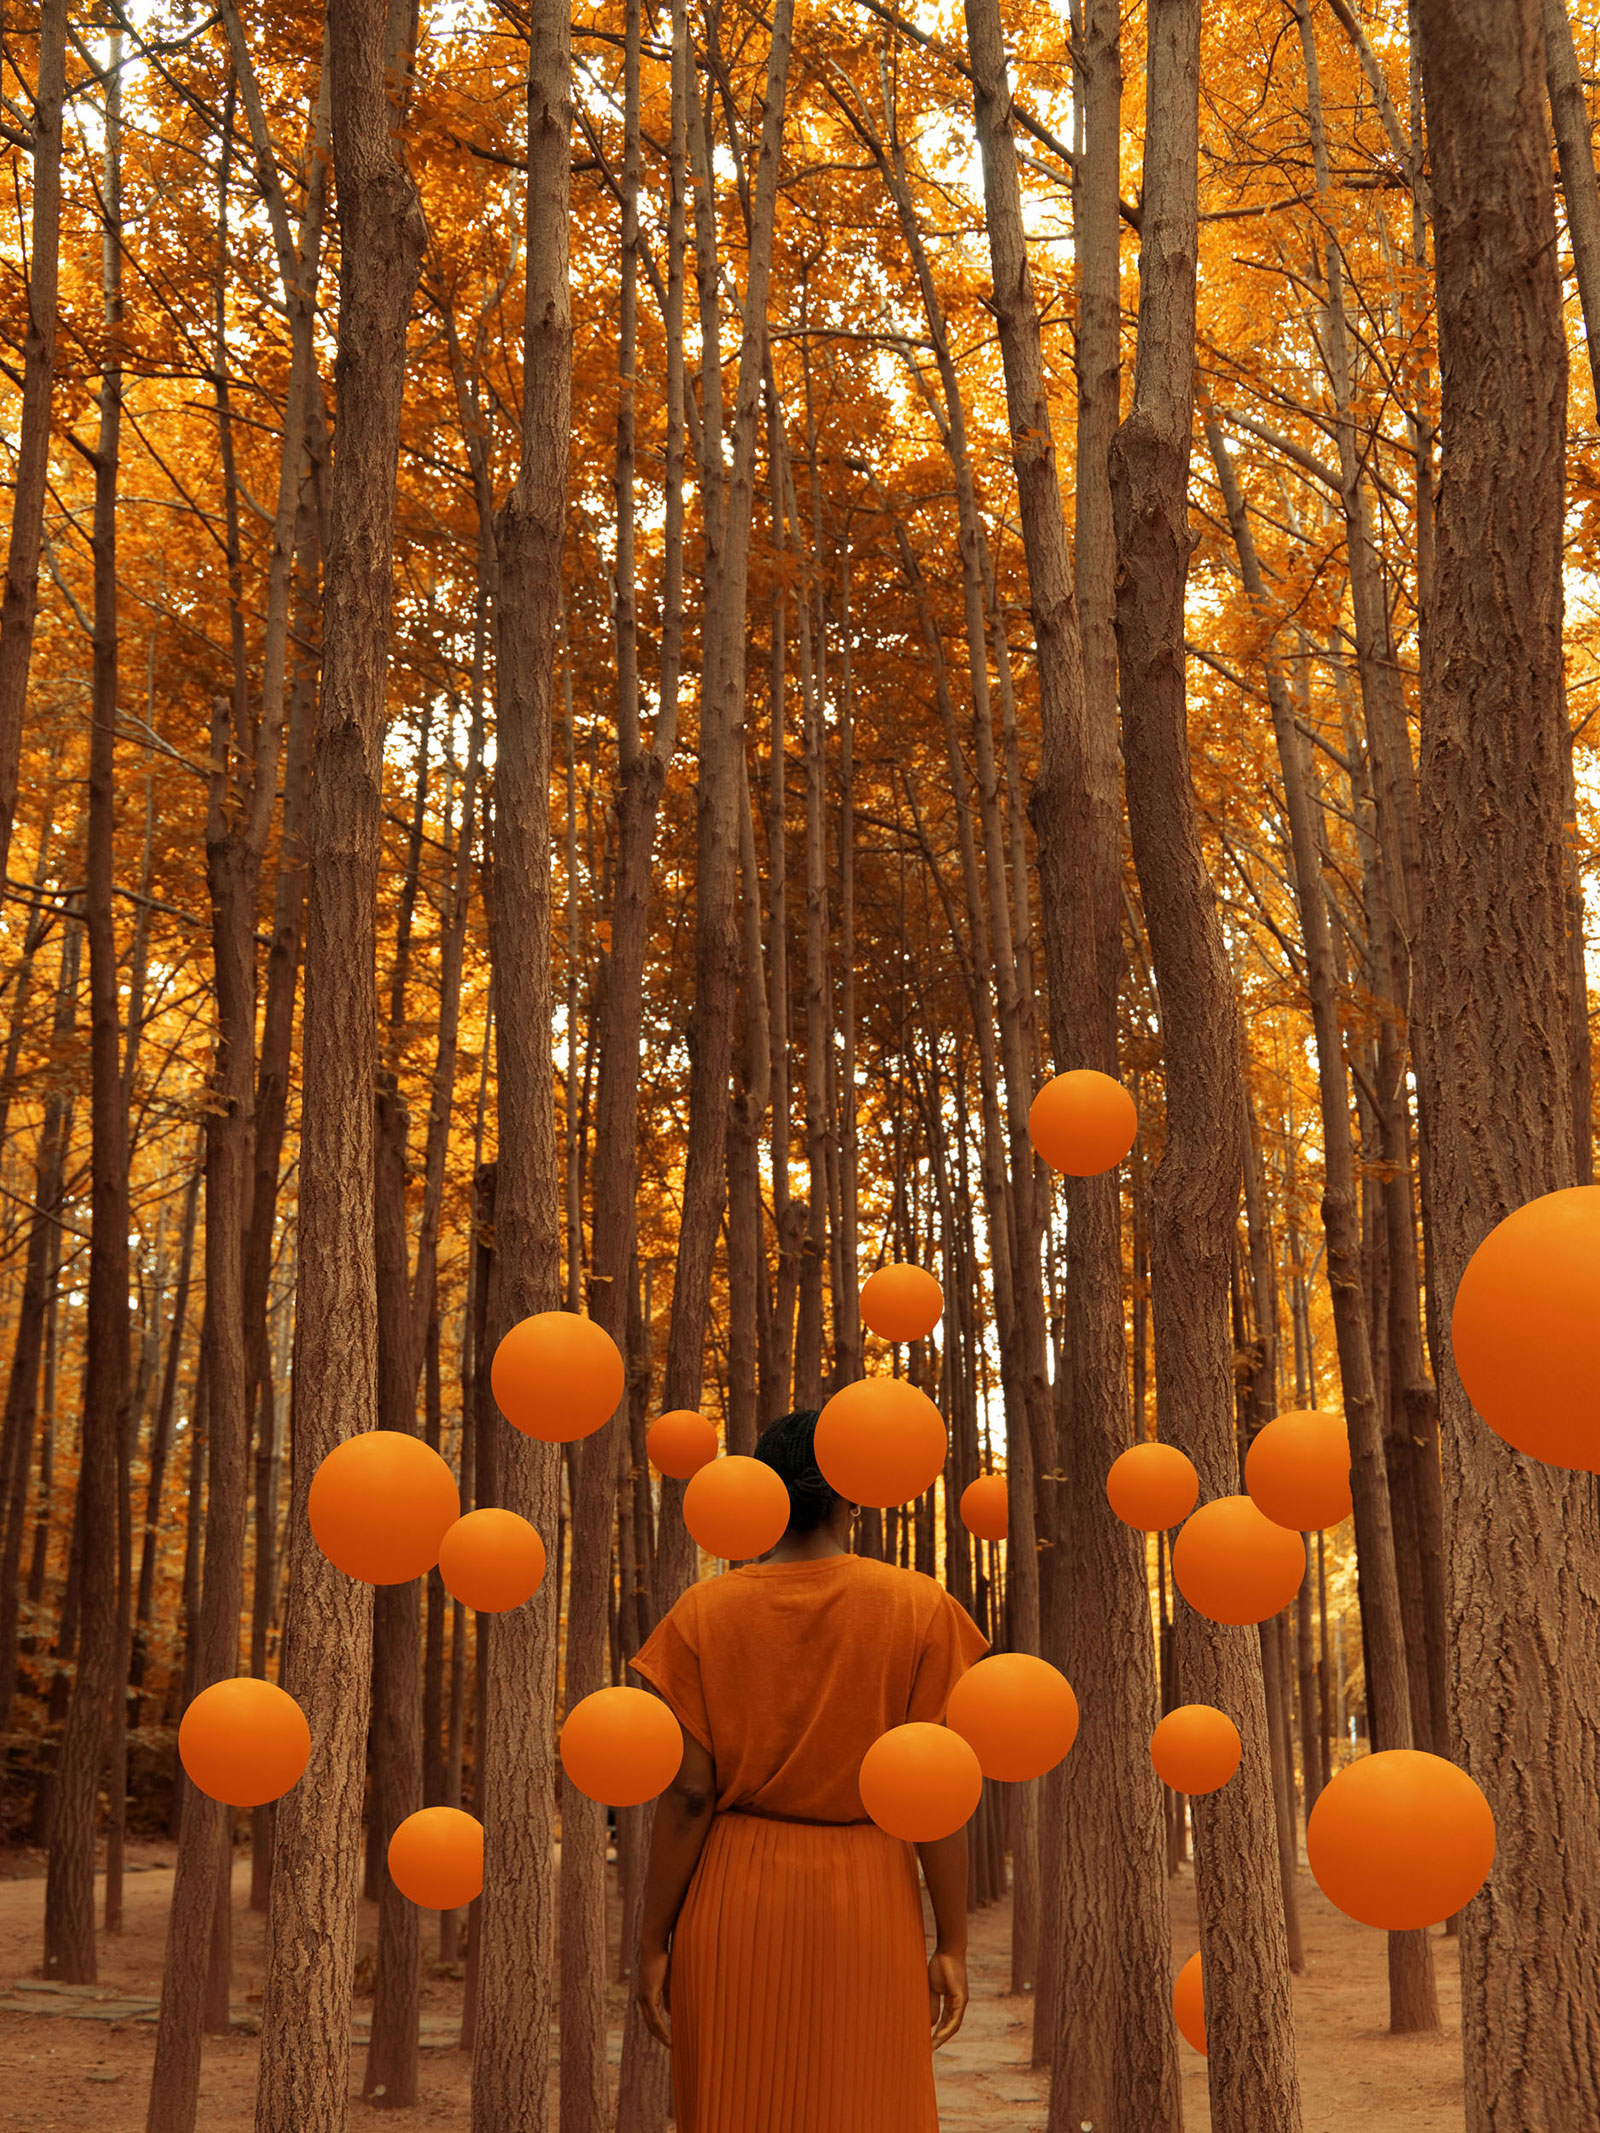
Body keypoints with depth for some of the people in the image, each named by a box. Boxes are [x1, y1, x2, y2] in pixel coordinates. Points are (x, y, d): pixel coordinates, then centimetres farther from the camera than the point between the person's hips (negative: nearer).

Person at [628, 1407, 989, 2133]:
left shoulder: (702, 1615, -4)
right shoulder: (918, 1608, -5)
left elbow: (687, 1796, -6)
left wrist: (651, 1945, 0)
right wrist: (951, 1944, -1)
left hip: (732, 1907, 1)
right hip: (864, 1909, 0)